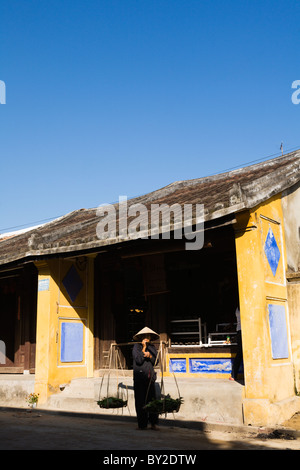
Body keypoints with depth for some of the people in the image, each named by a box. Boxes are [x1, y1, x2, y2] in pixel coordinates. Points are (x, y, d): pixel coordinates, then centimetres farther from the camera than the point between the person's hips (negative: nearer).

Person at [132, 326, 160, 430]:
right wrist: (143, 349, -11)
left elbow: (156, 362, 9)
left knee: (152, 401, 0)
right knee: (141, 402, -1)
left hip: (150, 378, 3)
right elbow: (138, 360, -11)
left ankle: (154, 423, 7)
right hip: (139, 378, -3)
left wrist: (149, 356, -7)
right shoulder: (136, 346, 0)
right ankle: (142, 424, 7)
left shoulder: (152, 347, 14)